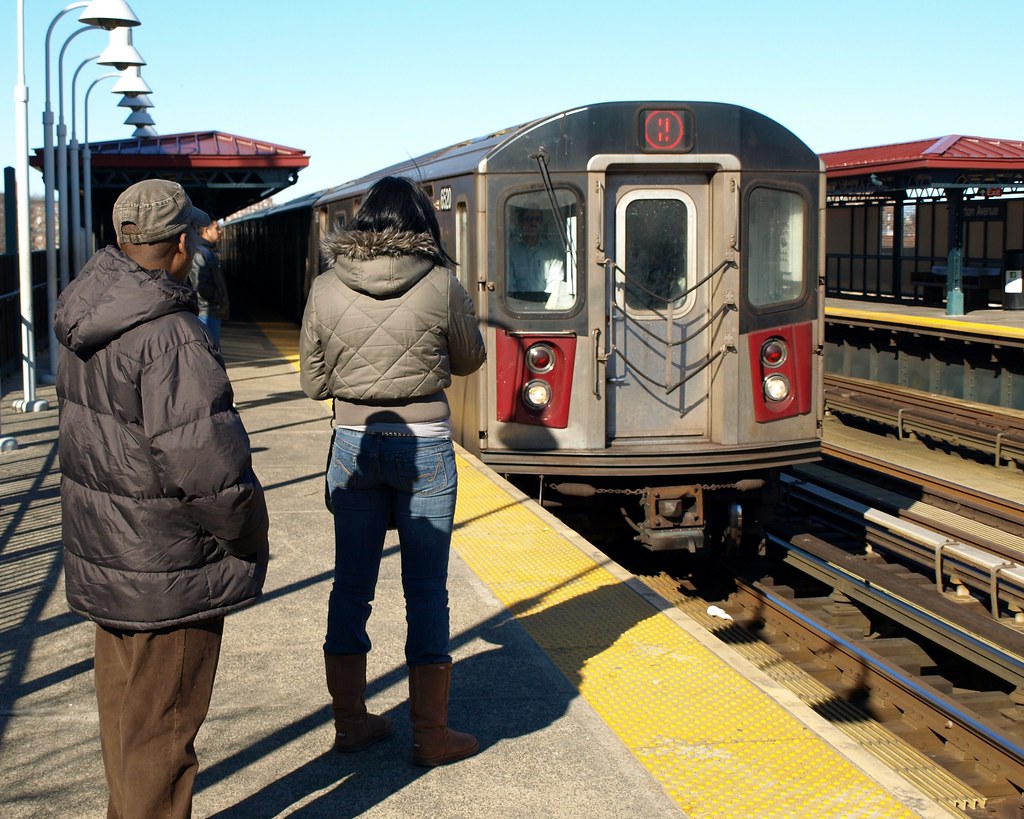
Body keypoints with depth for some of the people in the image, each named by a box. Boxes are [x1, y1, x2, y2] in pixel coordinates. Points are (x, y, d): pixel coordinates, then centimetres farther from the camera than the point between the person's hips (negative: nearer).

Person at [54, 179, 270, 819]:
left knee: (124, 706, 25)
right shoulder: (171, 338, -26)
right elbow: (203, 460, -29)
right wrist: (248, 531, -13)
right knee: (161, 725, 4)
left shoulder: (88, 325, 4)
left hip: (102, 552, 9)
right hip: (166, 572, -9)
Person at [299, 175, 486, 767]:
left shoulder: (326, 289, -3)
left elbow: (314, 382, 4)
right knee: (427, 589, 6)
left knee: (351, 584, 13)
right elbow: (469, 360, 6)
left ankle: (351, 721, 23)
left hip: (354, 444, 2)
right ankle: (431, 734, 12)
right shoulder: (441, 286, -9)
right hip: (425, 447, -2)